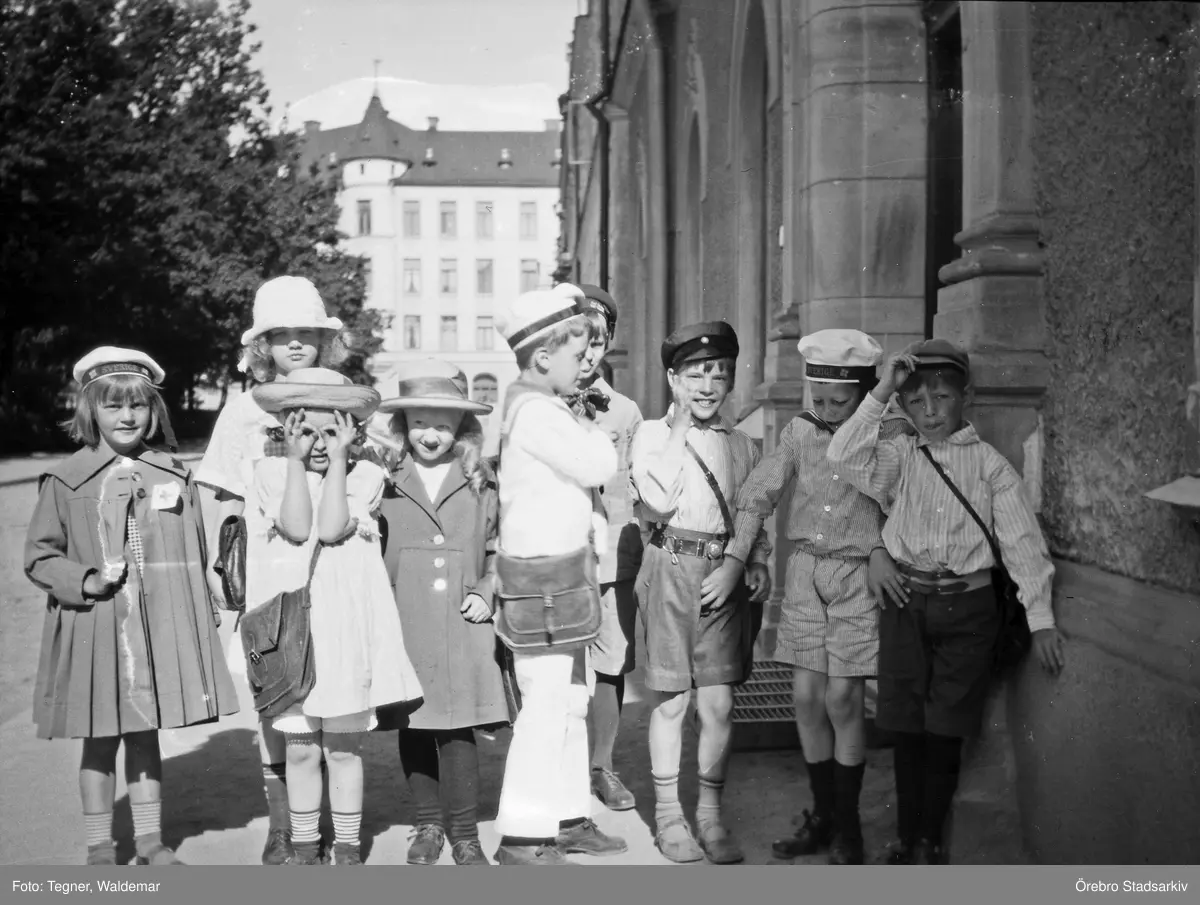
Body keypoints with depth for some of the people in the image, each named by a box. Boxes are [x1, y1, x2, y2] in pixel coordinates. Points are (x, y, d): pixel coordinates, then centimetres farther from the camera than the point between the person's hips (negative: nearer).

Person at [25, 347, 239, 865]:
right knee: (99, 741, 8)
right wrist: (90, 580, -15)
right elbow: (39, 557, 1)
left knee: (145, 735, 12)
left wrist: (204, 616, 6)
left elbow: (195, 554, 10)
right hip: (94, 629, -2)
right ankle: (100, 846, 21)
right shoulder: (65, 482, -3)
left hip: (160, 627, 2)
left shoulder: (174, 476, 5)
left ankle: (150, 839, 24)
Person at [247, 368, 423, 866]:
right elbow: (297, 529, -14)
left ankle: (348, 844, 21)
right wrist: (296, 460, -12)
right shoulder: (271, 473, 2)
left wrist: (338, 459, -12)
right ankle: (305, 844, 24)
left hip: (347, 624, -1)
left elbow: (331, 529, -15)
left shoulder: (365, 474, 0)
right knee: (300, 748, 10)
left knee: (344, 746, 7)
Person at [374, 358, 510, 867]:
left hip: (462, 627, -1)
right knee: (412, 729, 7)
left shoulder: (481, 485, 7)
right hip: (403, 628, 1)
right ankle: (428, 823, 23)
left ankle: (465, 833, 9)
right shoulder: (386, 484, 5)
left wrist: (487, 595, 1)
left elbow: (499, 549, 14)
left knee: (457, 729, -4)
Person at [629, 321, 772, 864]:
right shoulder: (651, 434, 2)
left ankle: (710, 815, 14)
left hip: (724, 578, 3)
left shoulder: (741, 446, 12)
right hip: (671, 569, -2)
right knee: (671, 701, 2)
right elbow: (657, 505, -11)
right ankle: (668, 815, 14)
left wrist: (742, 567, -2)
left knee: (719, 703, 1)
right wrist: (680, 433, -10)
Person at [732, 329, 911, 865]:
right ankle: (822, 815, 21)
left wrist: (880, 550, -20)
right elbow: (758, 493, 1)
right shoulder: (799, 433, 4)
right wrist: (735, 559, -7)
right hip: (804, 571, 4)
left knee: (842, 700, -5)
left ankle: (846, 829, 9)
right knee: (806, 697, 5)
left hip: (858, 574, -4)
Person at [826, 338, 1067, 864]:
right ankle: (907, 838, 17)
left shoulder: (989, 463, 2)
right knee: (907, 727, 5)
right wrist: (881, 392, -15)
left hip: (966, 608, -1)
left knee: (946, 731, 4)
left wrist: (1041, 618, -8)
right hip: (906, 602, 1)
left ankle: (932, 839, 19)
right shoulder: (900, 456, 5)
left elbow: (1022, 540, -1)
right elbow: (843, 457, -13)